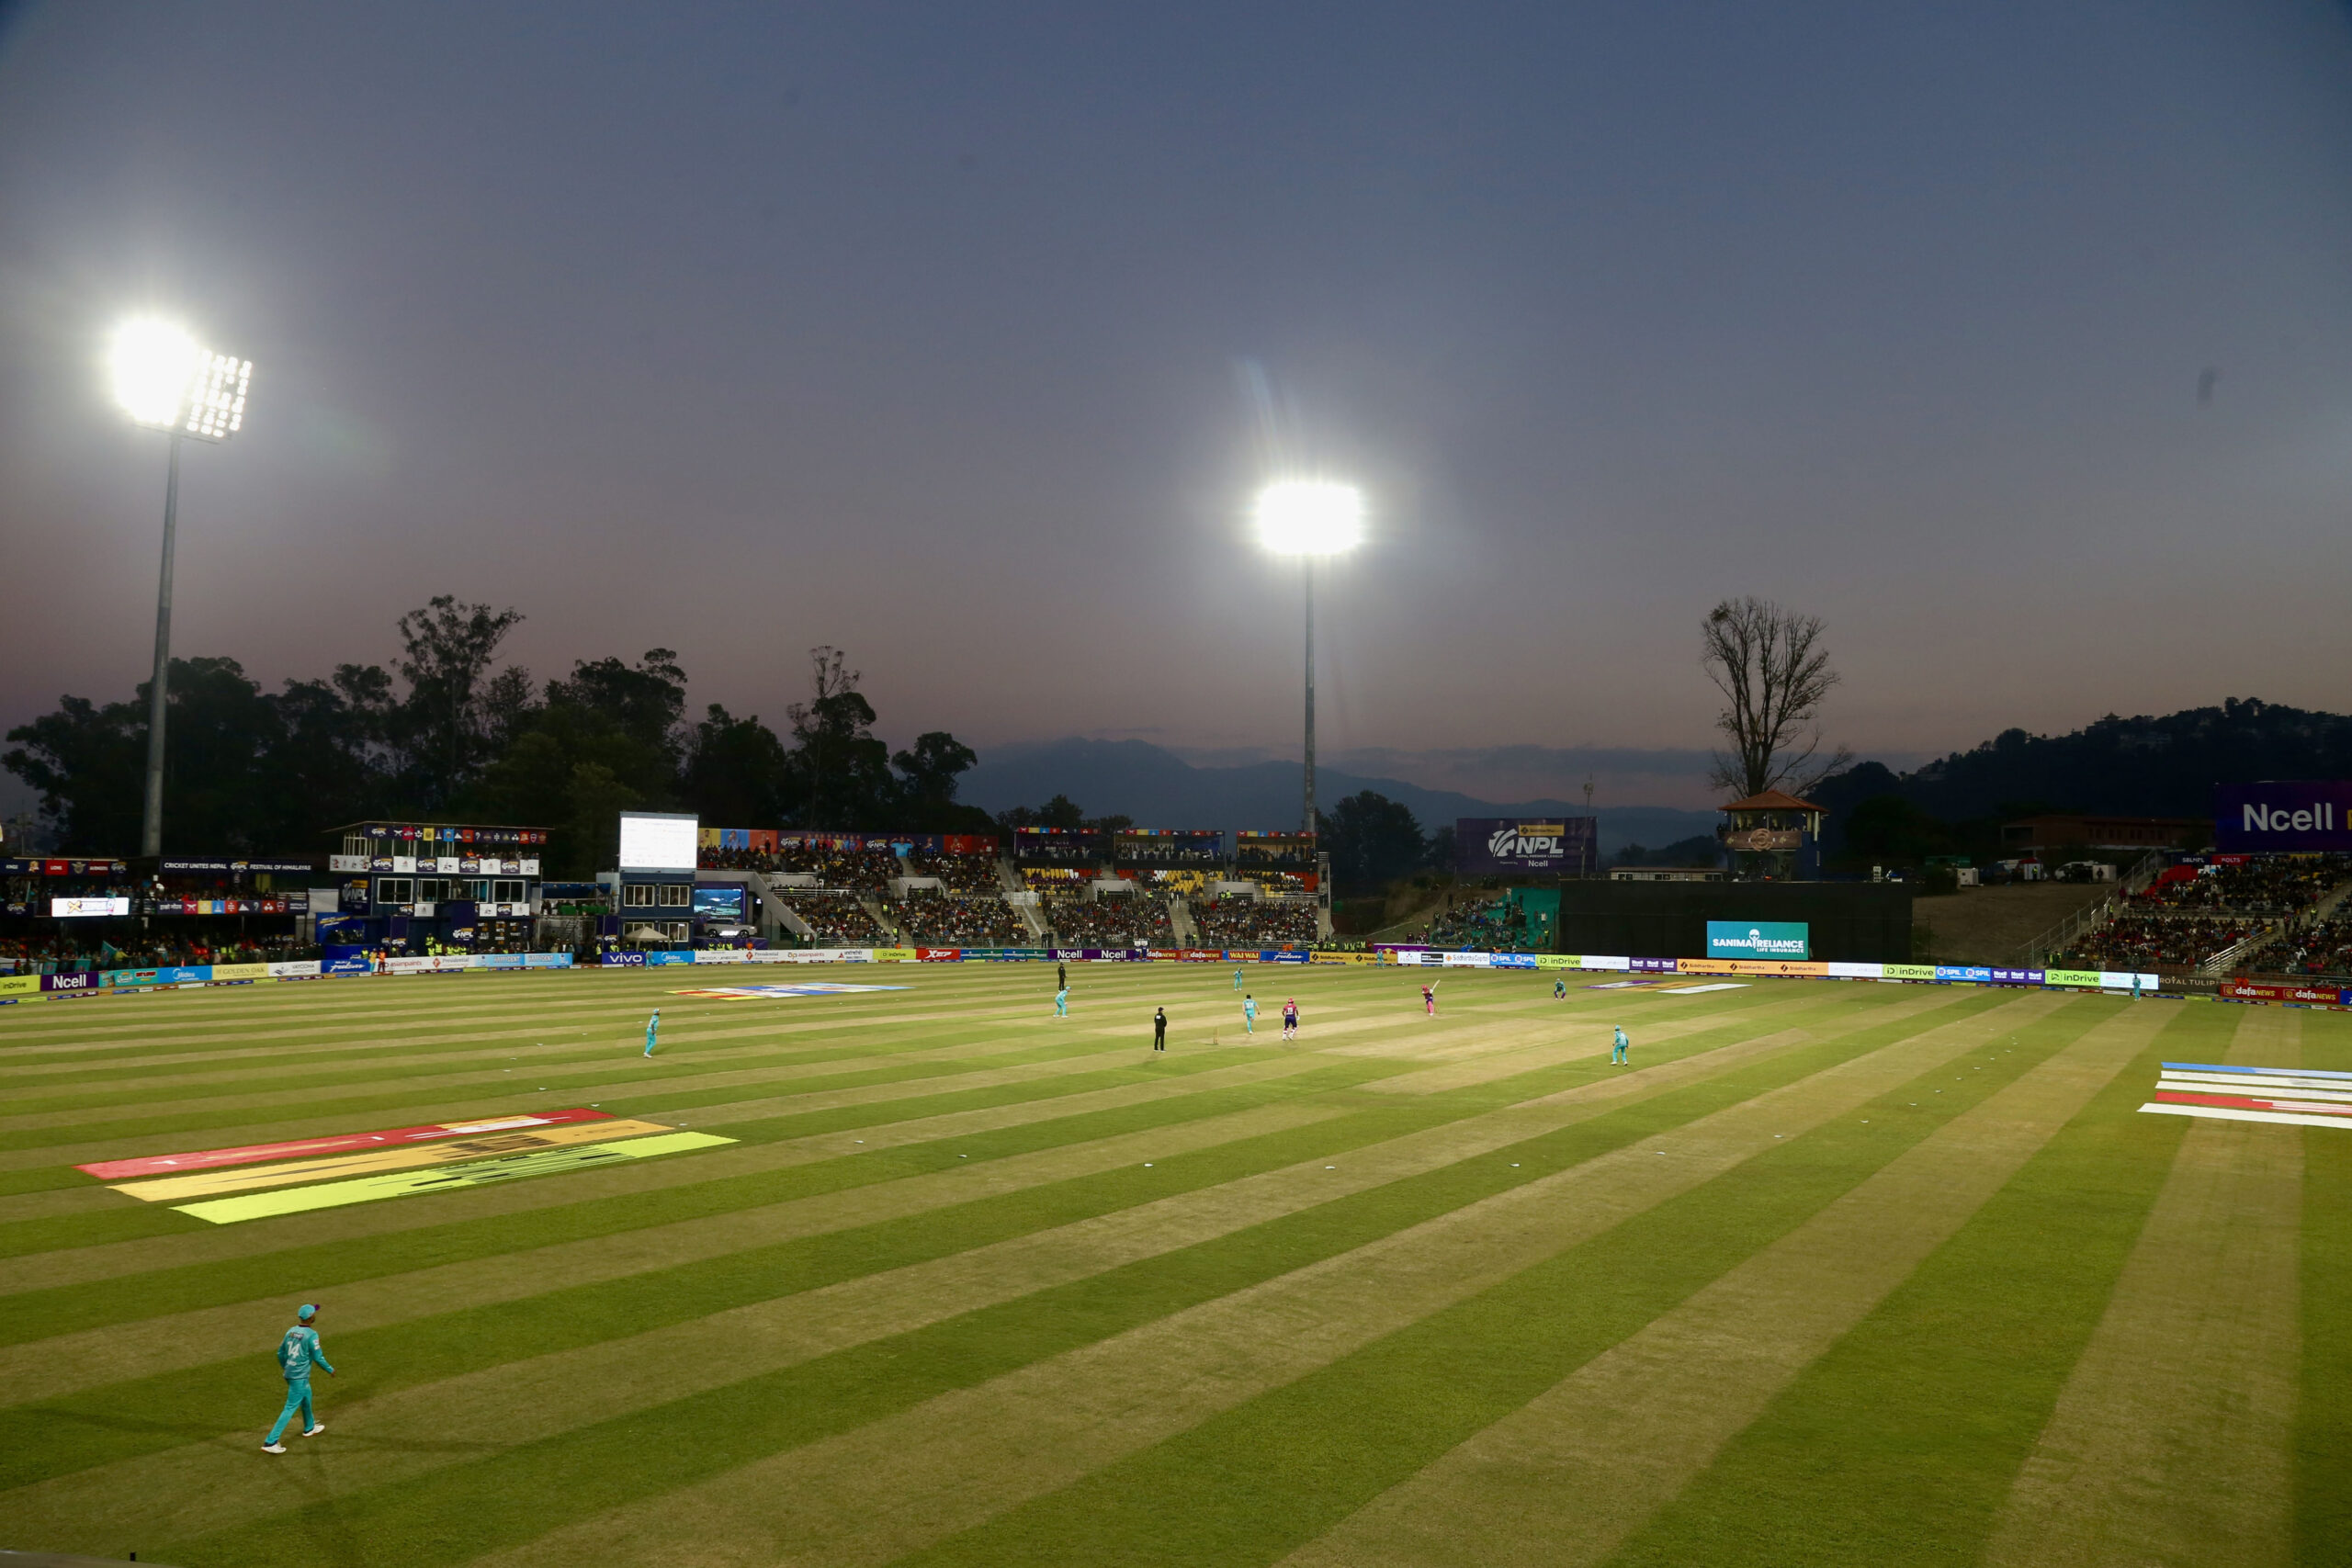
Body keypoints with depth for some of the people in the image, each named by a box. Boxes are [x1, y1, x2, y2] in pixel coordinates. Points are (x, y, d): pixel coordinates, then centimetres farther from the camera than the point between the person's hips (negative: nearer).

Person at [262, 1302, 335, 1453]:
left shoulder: (291, 1331, 3)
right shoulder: (311, 1334, -19)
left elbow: (281, 1353, 12)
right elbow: (318, 1357, -16)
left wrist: (285, 1368, 28)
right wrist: (330, 1369, 0)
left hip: (289, 1373, 9)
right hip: (300, 1377, -9)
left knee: (306, 1399, 27)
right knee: (291, 1408, -3)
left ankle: (309, 1428, 46)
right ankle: (270, 1442, -5)